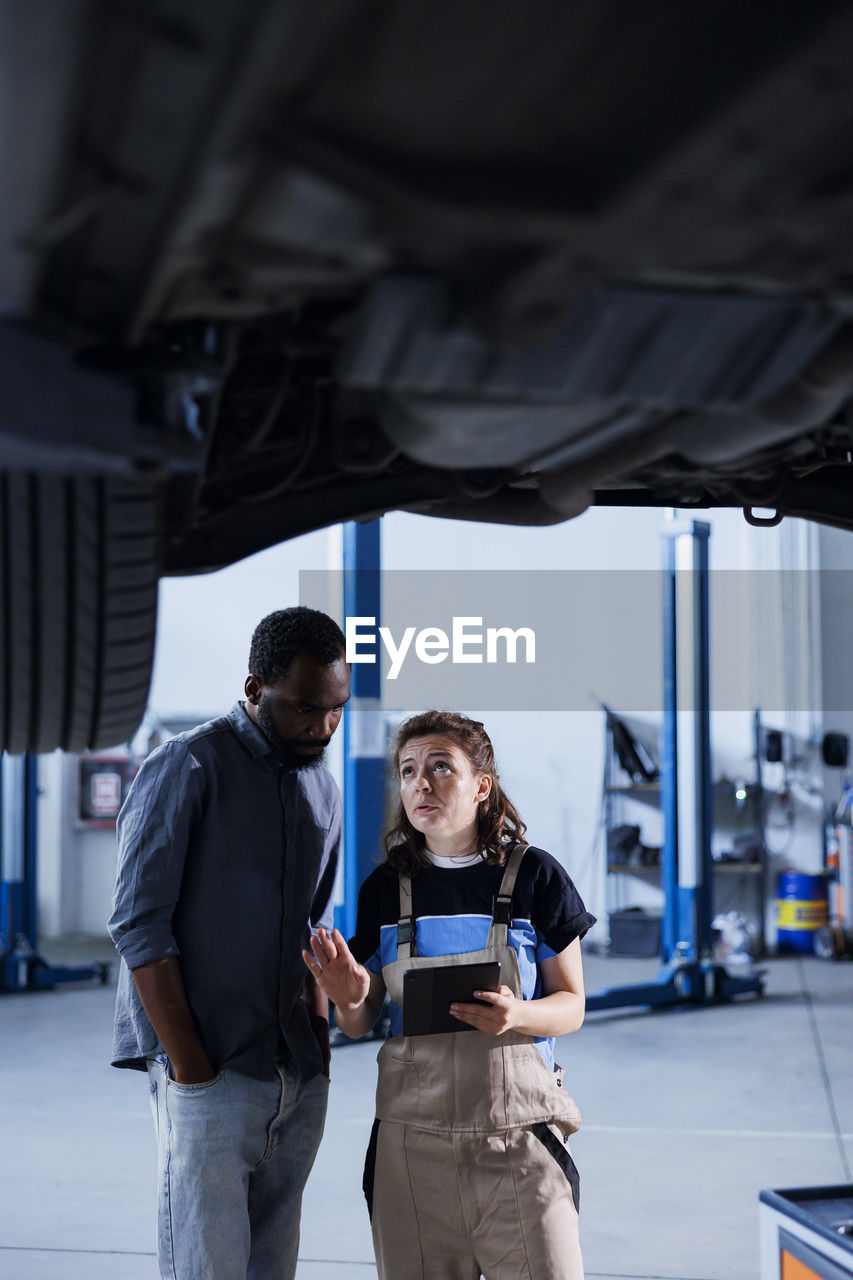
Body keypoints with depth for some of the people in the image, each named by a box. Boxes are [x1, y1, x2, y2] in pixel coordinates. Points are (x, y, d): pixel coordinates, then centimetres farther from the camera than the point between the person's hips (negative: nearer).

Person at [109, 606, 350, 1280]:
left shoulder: (323, 788, 15)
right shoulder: (187, 769, -8)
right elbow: (139, 924, -11)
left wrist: (320, 1042, 11)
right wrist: (189, 1066, -14)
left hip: (300, 1078, 7)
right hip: (211, 1073, -6)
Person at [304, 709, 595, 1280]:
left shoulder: (534, 875, 1)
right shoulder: (385, 888, 7)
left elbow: (571, 1005, 5)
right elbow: (360, 1024, 13)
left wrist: (517, 1015, -17)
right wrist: (348, 1000, -11)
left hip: (517, 1131, -2)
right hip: (411, 1139, 2)